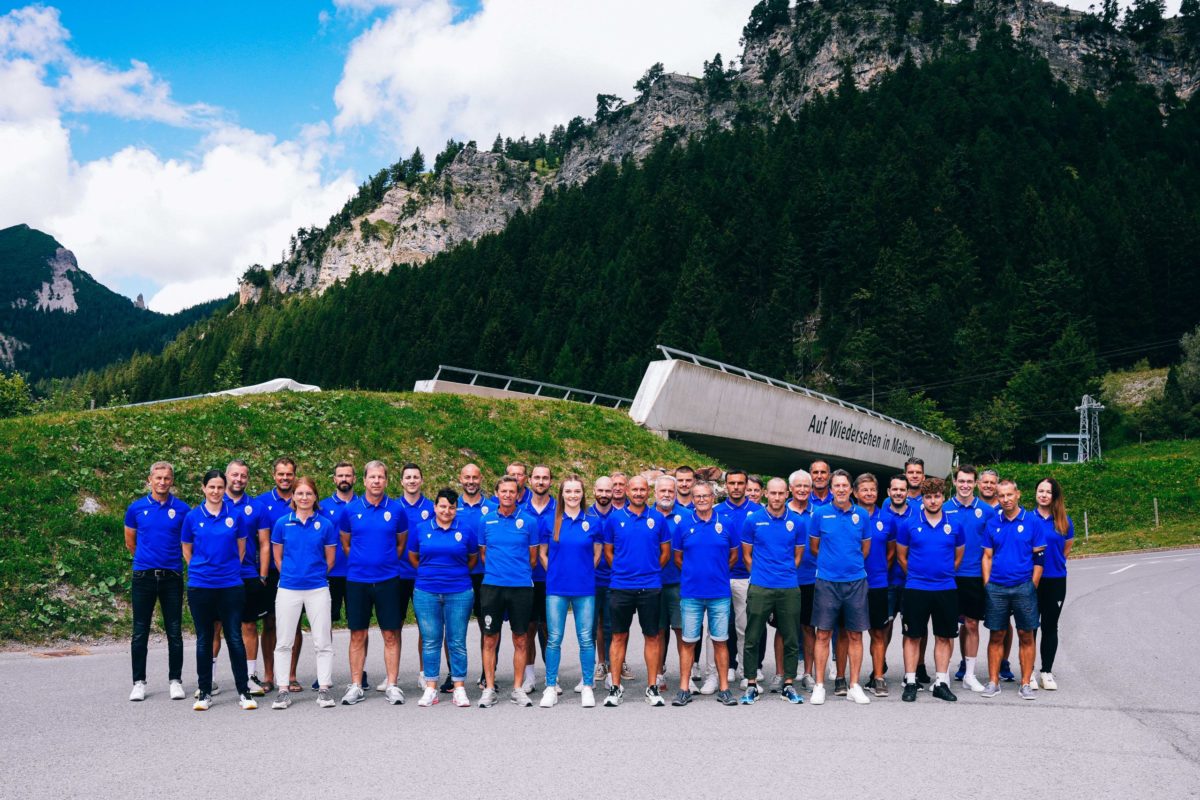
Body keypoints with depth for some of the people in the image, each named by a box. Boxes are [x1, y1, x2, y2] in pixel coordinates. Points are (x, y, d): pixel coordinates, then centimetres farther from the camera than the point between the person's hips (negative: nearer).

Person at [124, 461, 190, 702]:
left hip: (172, 576, 0)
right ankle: (139, 682, 14)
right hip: (143, 576, 1)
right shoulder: (136, 508, 3)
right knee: (140, 632, 4)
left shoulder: (183, 509, 0)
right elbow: (130, 542, 15)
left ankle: (175, 680, 14)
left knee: (175, 632, 4)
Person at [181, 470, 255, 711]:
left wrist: (230, 569, 9)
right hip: (200, 585, 1)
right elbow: (186, 550, 12)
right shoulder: (193, 517, 2)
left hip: (230, 585, 0)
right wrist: (201, 569, 8)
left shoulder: (235, 515, 2)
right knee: (204, 639, 8)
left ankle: (243, 692, 6)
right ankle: (204, 692, 17)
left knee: (235, 638, -1)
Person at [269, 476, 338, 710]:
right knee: (283, 643, 5)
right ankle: (283, 691, 13)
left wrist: (316, 576, 10)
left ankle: (324, 689, 11)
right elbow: (277, 557, 10)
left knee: (323, 642, 3)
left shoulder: (325, 524, 0)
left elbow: (330, 559, 8)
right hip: (288, 589, 1)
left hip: (318, 589, -1)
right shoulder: (282, 523, 2)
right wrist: (290, 575, 10)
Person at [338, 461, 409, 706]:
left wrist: (387, 562, 10)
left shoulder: (397, 509, 1)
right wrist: (360, 562, 11)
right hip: (357, 580, 0)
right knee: (358, 635, 5)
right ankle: (356, 686, 13)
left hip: (388, 580, 0)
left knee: (391, 635, 2)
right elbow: (345, 544, 13)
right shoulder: (350, 510, 1)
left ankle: (392, 686, 9)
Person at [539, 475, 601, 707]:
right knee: (554, 639, 2)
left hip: (584, 589, 0)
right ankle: (550, 687, 11)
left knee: (586, 639, 3)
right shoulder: (550, 521, 1)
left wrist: (584, 574, 7)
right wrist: (555, 574, 5)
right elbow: (542, 553, 8)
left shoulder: (593, 522, 2)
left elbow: (597, 554, 9)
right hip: (556, 588, 0)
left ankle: (587, 687, 13)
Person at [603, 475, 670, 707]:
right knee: (619, 637, 4)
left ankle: (652, 687, 13)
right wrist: (622, 570, 5)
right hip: (620, 586, 0)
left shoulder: (657, 518, 3)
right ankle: (616, 687, 11)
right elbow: (608, 551, 10)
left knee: (652, 636, 5)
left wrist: (651, 571, 7)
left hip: (650, 587, 0)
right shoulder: (615, 518, 2)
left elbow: (665, 552, 9)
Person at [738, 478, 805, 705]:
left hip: (789, 588, 1)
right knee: (752, 639, 2)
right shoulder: (753, 520, 0)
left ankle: (788, 685, 18)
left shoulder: (797, 522, 4)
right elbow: (747, 555, 8)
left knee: (790, 639, 6)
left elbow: (798, 556, 13)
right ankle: (751, 685, 12)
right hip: (760, 588, -1)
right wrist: (760, 575, 4)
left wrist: (785, 574, 8)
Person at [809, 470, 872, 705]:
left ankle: (854, 686, 15)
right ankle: (819, 685, 8)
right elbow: (814, 546, 8)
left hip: (855, 581, 2)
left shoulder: (861, 514, 3)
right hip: (826, 581, -1)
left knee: (855, 635, 6)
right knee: (823, 634, 1)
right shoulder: (820, 513, -2)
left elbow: (866, 548, 14)